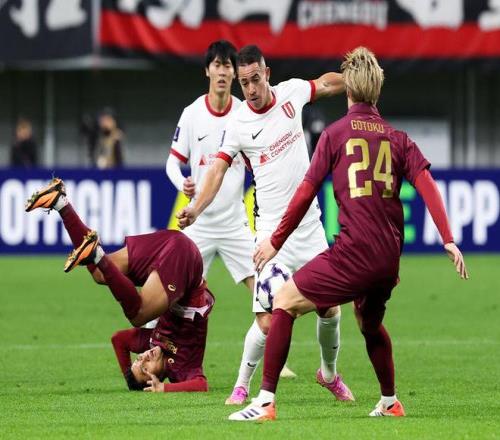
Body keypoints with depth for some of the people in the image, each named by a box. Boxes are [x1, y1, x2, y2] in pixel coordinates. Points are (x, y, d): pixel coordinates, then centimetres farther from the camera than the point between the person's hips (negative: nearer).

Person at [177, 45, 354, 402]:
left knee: (331, 310, 6)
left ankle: (330, 373, 34)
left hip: (310, 224, 4)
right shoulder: (238, 124, -9)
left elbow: (326, 84, 19)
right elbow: (218, 170, -13)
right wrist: (196, 208, -29)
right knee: (268, 323, -15)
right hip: (271, 231, -4)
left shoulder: (291, 92, -1)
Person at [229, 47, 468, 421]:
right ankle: (390, 402, 41)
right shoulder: (398, 138, 13)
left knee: (285, 302, 2)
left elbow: (306, 194, 1)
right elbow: (427, 186, 0)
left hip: (354, 252, -5)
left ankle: (266, 402, -9)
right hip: (390, 258, 5)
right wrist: (448, 240, -4)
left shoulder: (336, 133, 2)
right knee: (370, 323, 32)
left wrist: (275, 242, 8)